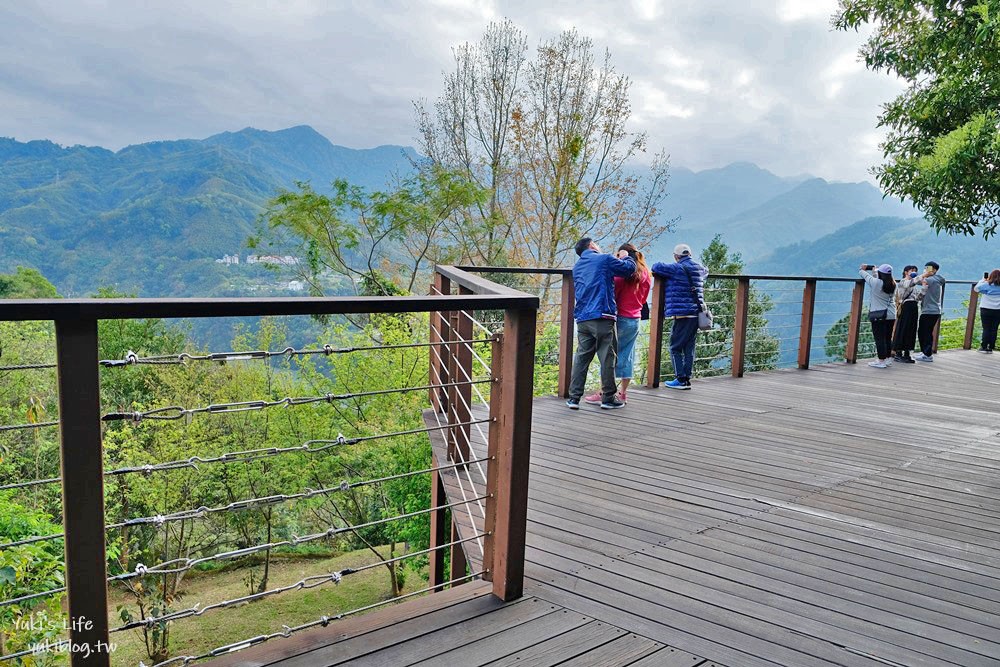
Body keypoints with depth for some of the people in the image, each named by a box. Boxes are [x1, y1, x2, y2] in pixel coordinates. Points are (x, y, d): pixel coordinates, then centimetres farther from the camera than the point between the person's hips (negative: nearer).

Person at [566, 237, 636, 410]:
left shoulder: (577, 266, 21)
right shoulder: (604, 259, 0)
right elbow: (629, 268, 3)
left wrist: (615, 260, 30)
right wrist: (625, 257, 23)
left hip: (582, 318, 6)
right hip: (602, 316, -6)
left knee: (581, 357, 7)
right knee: (607, 357, 1)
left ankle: (574, 397, 3)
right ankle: (608, 398, 5)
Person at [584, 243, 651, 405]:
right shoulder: (646, 274, 7)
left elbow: (612, 295, -12)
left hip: (620, 318, -6)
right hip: (635, 320, 6)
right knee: (627, 356, 11)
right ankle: (623, 393, 14)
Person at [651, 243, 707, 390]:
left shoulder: (677, 268, -10)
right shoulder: (700, 268, 13)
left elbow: (656, 267, -13)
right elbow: (706, 271, 37)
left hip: (683, 314, -7)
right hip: (697, 313, 7)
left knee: (675, 348, 1)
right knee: (689, 348, 10)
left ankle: (681, 379, -3)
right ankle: (687, 379, 12)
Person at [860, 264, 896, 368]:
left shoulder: (876, 283, -14)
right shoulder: (893, 285, 1)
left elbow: (864, 274, 0)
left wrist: (863, 269, 21)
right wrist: (875, 271, 23)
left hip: (878, 315, -6)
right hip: (891, 315, 6)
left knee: (879, 338, -3)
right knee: (888, 337, 13)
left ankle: (881, 361, -3)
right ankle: (887, 358, 21)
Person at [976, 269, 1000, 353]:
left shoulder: (986, 285, -7)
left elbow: (976, 288, 7)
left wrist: (982, 280, 18)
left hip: (986, 310, -2)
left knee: (986, 329, 2)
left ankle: (984, 347, 3)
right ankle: (990, 348, 8)